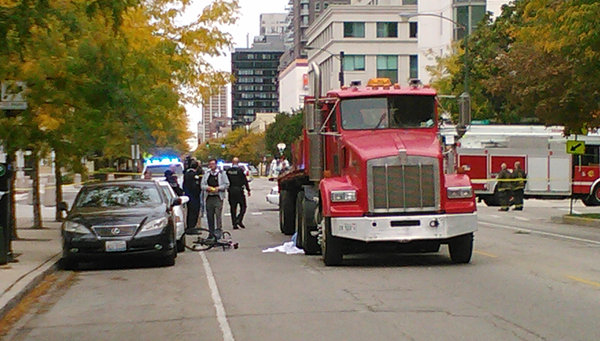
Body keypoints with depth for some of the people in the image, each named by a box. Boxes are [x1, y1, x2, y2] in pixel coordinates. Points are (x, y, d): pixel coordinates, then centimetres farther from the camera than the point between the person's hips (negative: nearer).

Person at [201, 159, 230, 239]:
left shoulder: (221, 173, 5)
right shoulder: (206, 174, 16)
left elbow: (226, 184, 2)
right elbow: (202, 185, 13)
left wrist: (218, 188, -12)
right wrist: (207, 187, -8)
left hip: (218, 197, -4)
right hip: (209, 197, 4)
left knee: (218, 213, -14)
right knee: (209, 215, 4)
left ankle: (218, 230, -11)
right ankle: (211, 232, 12)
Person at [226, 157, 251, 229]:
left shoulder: (228, 170, 2)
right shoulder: (240, 170, -9)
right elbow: (245, 181, -8)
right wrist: (248, 190, -1)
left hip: (231, 191, 4)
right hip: (239, 190, -4)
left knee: (233, 208, 8)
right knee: (243, 206, 6)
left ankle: (234, 224, 6)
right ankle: (239, 220, -11)